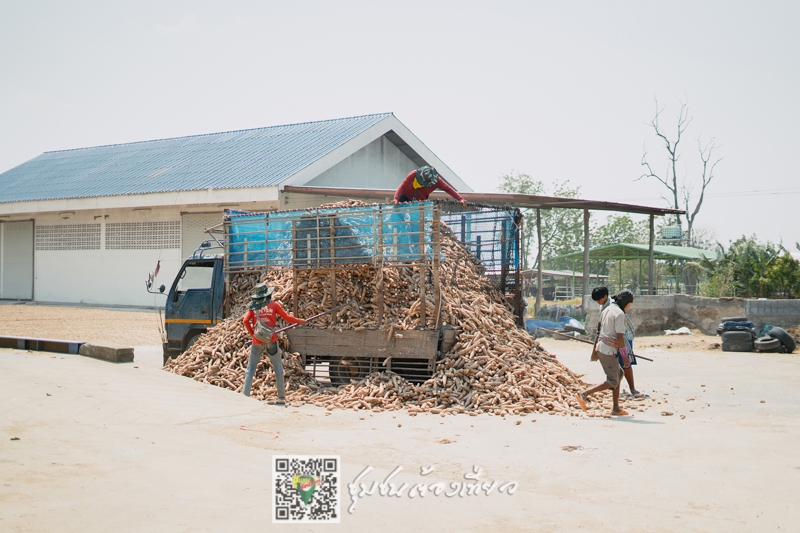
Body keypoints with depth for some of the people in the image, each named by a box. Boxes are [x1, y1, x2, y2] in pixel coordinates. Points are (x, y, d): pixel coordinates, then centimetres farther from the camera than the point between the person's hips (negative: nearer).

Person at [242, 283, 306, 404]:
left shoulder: (253, 306, 5)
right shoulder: (274, 305, 2)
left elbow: (245, 321, -4)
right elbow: (287, 317, 6)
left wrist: (252, 333, 10)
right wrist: (300, 321, 21)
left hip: (257, 341, 1)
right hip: (271, 340, -1)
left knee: (250, 369, 6)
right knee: (278, 369, 7)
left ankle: (244, 395, -2)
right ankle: (281, 397, 10)